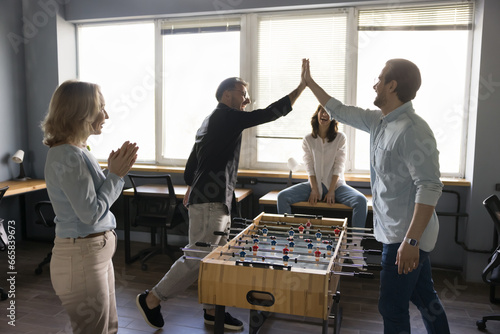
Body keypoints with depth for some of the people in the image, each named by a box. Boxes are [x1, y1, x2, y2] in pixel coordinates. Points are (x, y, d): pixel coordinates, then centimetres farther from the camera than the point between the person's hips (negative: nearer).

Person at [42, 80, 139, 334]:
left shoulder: (77, 151, 9)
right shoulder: (68, 157, -21)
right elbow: (90, 212, -21)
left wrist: (115, 170, 2)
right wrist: (116, 174, -13)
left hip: (98, 252, 10)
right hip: (81, 257, -10)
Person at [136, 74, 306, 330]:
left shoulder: (211, 121, 20)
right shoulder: (227, 116, -10)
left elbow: (192, 161, 23)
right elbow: (269, 114, -15)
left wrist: (191, 188, 29)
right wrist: (302, 86, -10)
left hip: (217, 202, 11)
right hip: (211, 202, -11)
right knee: (197, 258, -6)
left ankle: (212, 310, 22)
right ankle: (151, 299, 6)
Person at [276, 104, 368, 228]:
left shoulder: (340, 138, 0)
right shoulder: (308, 140, 4)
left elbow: (338, 167, -6)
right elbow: (309, 167, -2)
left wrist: (331, 191, -15)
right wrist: (314, 190, -14)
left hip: (336, 184, -1)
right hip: (314, 183, 2)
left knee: (361, 201, -29)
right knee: (282, 197, -18)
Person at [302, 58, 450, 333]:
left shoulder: (412, 130, -22)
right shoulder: (379, 121, 7)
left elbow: (430, 187, -27)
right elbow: (340, 111, 19)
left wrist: (411, 240, -30)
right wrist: (309, 82, 24)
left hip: (406, 237, -9)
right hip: (395, 232, 9)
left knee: (392, 308, 2)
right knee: (425, 299, 21)